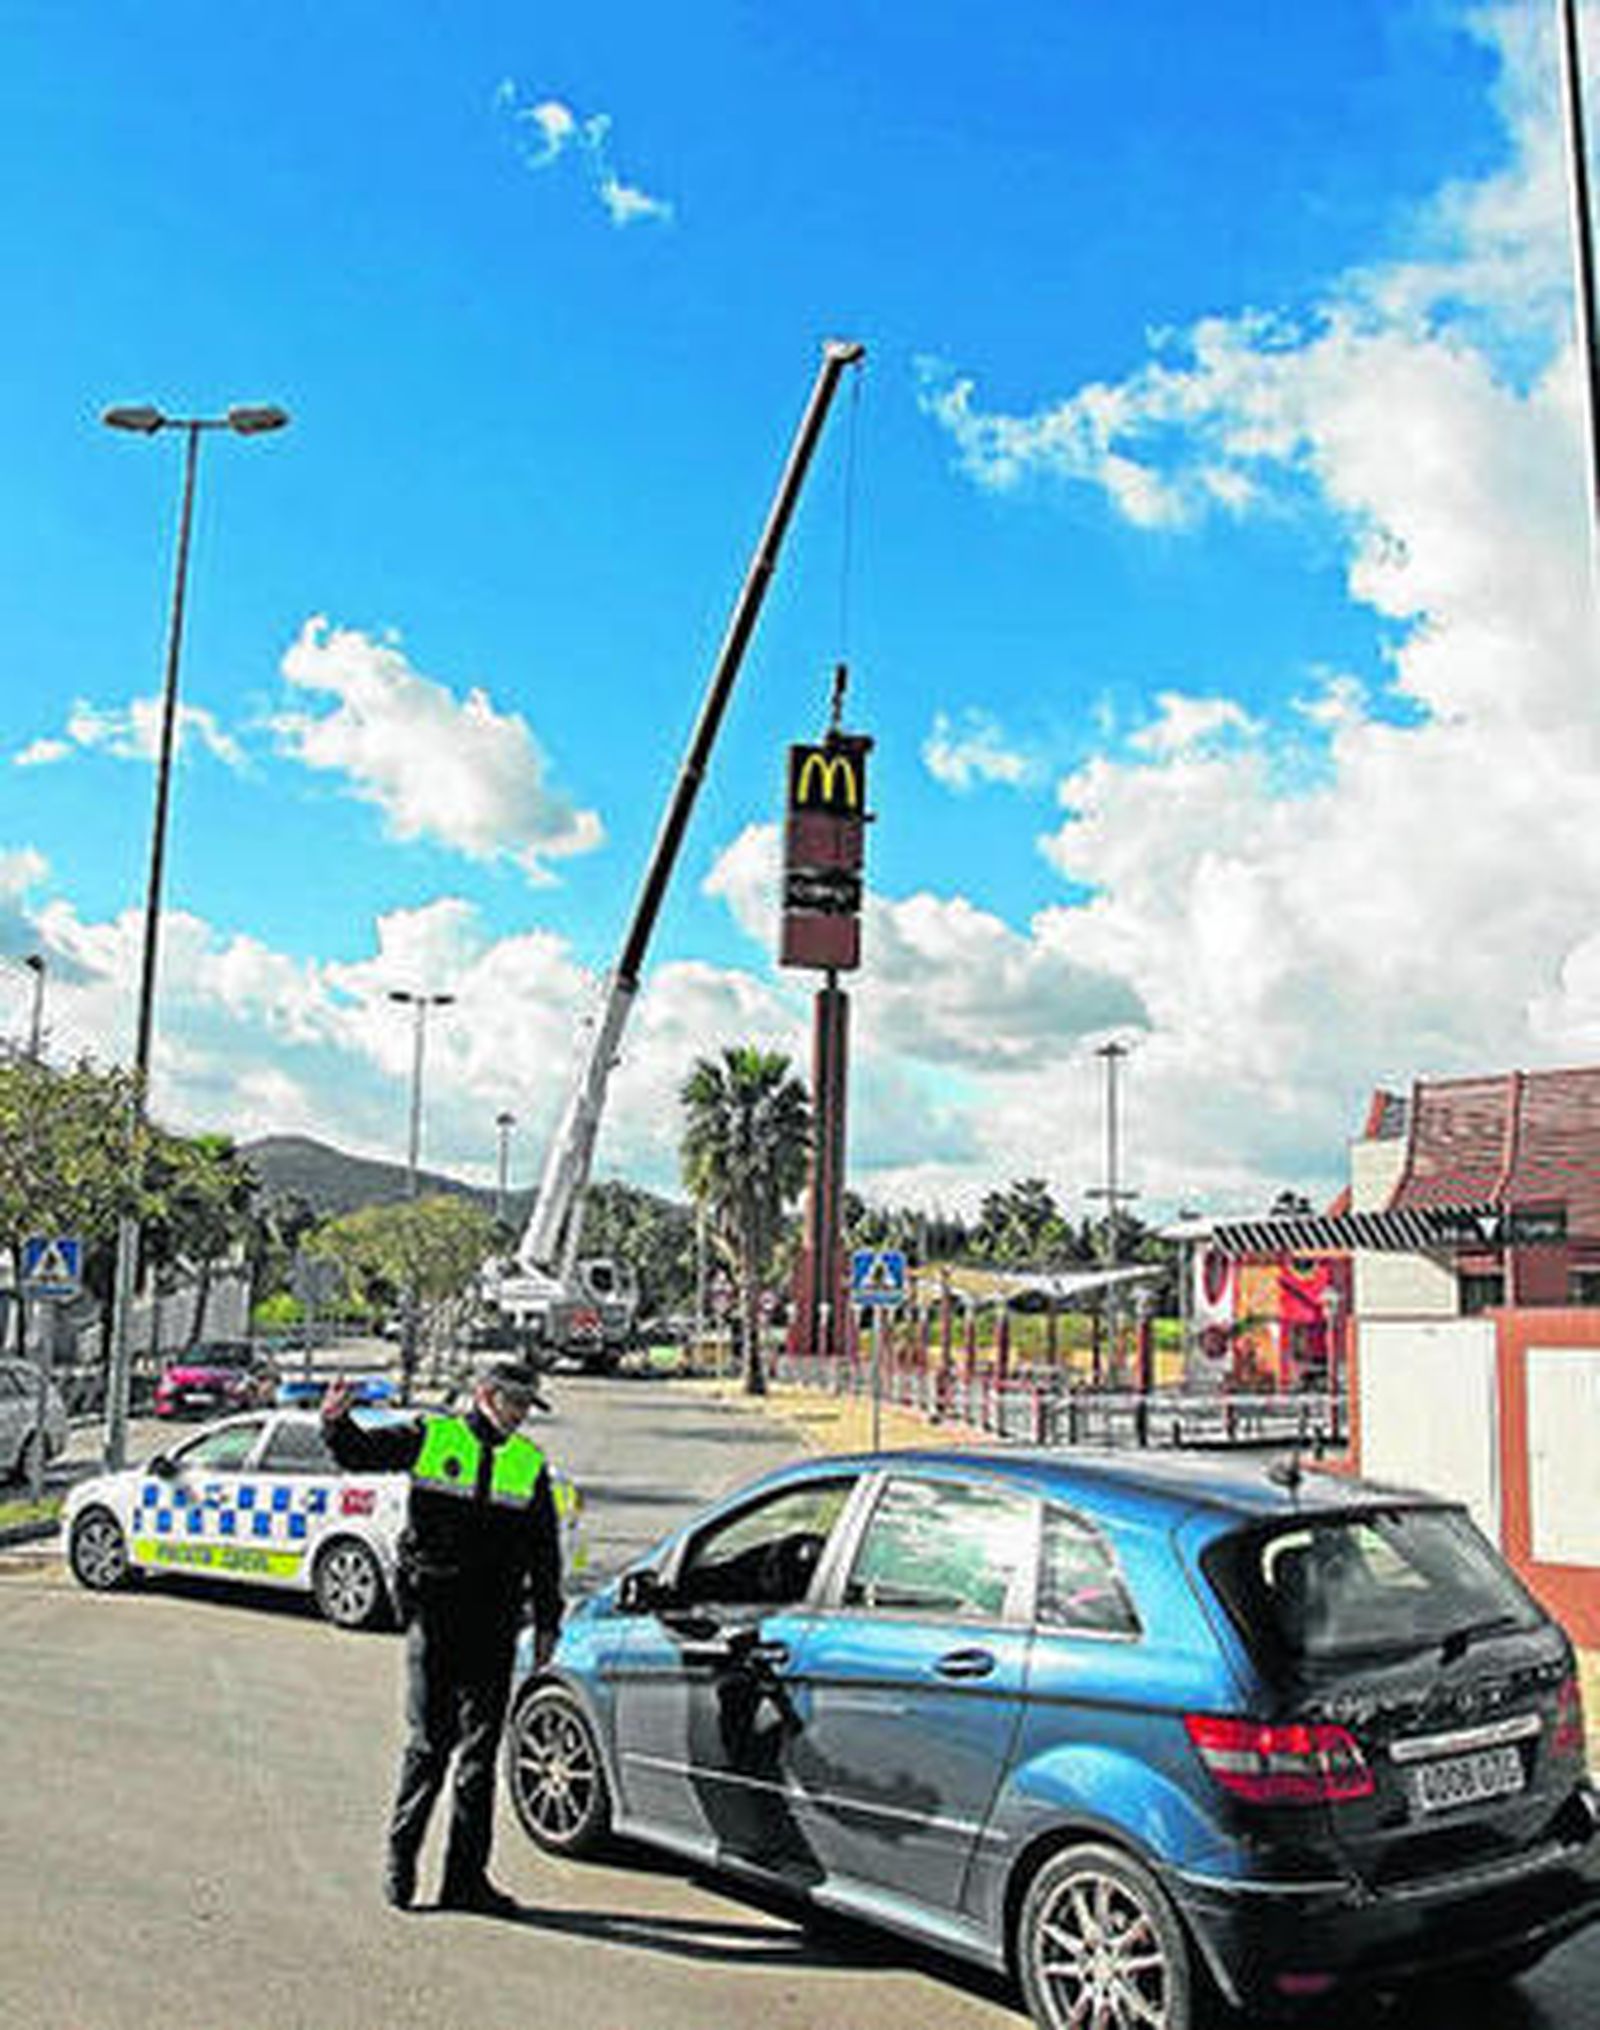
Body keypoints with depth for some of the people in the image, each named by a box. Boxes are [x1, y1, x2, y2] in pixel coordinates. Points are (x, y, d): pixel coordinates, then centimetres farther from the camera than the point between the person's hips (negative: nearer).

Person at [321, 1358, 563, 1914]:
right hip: (433, 1614, -3)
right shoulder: (429, 1438, 2)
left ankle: (466, 1876, 13)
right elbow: (360, 1453, -1)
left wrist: (546, 1622, 11)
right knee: (429, 1742, -2)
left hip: (493, 1626, 3)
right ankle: (400, 1855, 17)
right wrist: (337, 1423, -22)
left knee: (481, 1748, 5)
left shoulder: (530, 1465, 12)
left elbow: (544, 1553, 15)